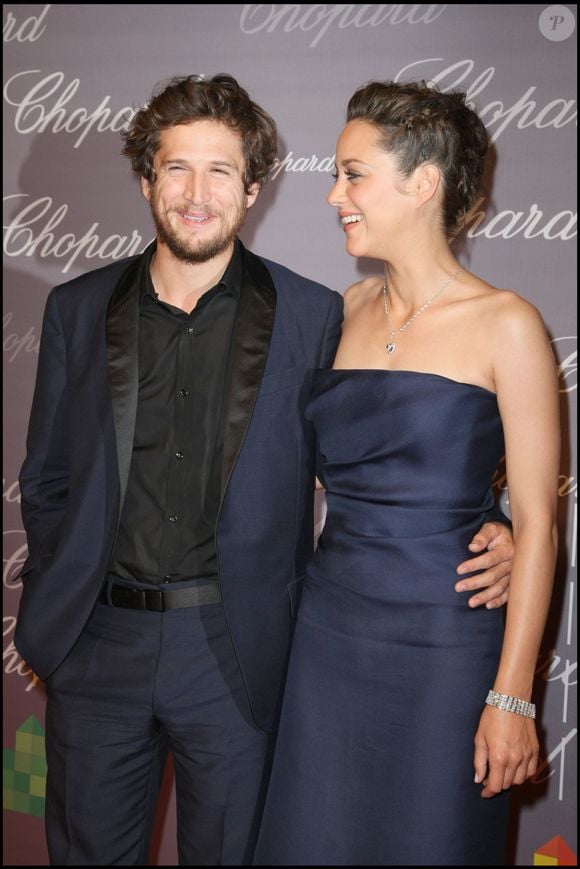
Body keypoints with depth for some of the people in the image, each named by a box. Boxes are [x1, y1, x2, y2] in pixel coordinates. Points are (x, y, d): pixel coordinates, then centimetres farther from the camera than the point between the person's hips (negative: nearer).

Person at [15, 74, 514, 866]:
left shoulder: (311, 317, -3)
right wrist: (55, 608, 4)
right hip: (97, 640, 2)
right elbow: (47, 477, 10)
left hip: (236, 651, -2)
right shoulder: (77, 310, 3)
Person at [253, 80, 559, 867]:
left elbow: (535, 524, -10)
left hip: (443, 645, -5)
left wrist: (512, 696, -12)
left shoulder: (504, 325, -10)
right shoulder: (346, 312, 6)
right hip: (329, 627, 5)